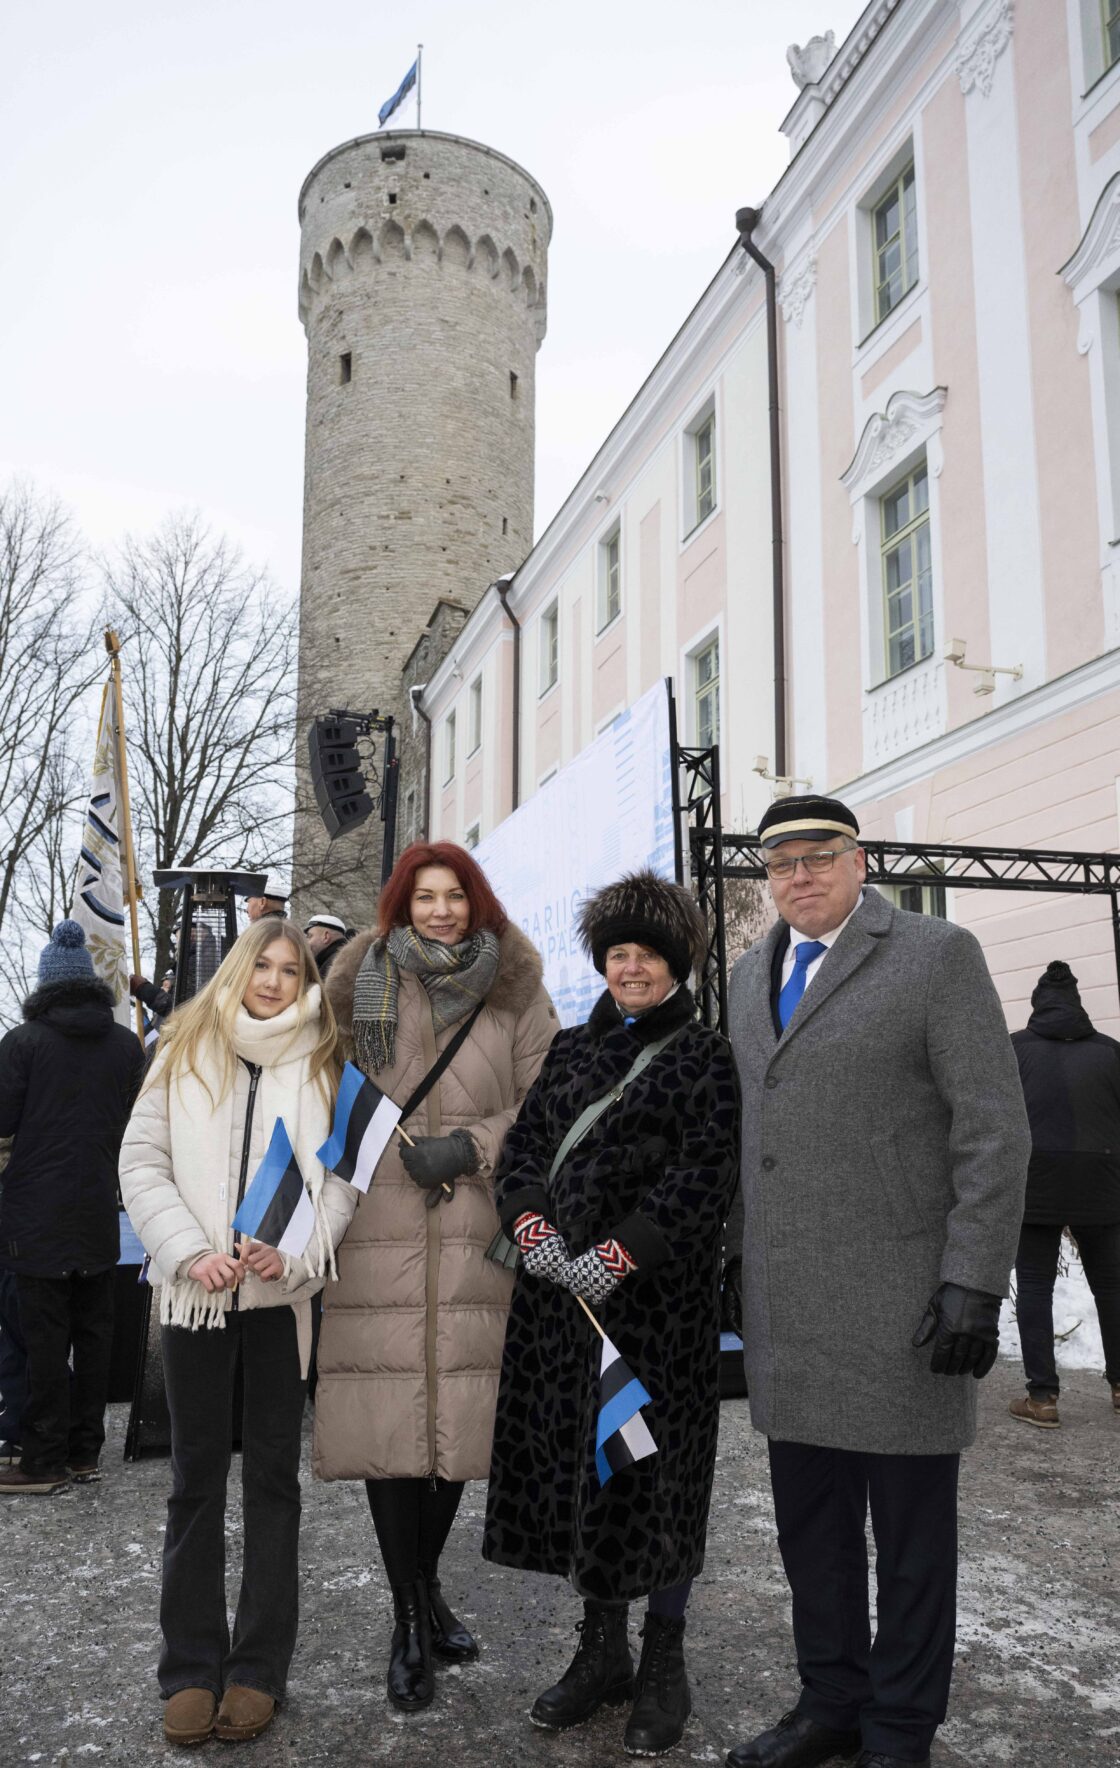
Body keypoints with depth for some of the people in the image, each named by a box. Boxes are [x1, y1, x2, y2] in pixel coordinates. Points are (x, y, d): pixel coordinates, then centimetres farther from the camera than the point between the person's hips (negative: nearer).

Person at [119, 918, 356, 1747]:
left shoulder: (323, 1064, 4)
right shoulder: (186, 1052, 6)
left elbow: (343, 1177, -1)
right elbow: (142, 1163, 1)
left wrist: (296, 1254, -16)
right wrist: (191, 1251, -11)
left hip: (284, 1293, 0)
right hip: (196, 1293, 1)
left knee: (273, 1475, 8)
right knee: (197, 1475, 9)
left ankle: (259, 1666, 18)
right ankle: (192, 1665, 19)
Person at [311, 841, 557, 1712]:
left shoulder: (517, 993, 7)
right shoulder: (363, 983, 9)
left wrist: (474, 1146, -8)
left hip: (477, 1240, 1)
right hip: (379, 1233, 0)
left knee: (462, 1411, 5)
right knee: (387, 1418, -2)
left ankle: (427, 1586, 32)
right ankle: (411, 1621, 16)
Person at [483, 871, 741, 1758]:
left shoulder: (706, 1058, -2)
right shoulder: (571, 1049, 14)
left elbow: (703, 1177, -11)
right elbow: (522, 1145, 10)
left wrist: (615, 1255, -19)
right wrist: (533, 1227, -9)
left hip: (656, 1294, -5)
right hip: (558, 1288, 5)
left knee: (652, 1471, 3)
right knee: (573, 1465, 11)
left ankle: (664, 1664, 21)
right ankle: (602, 1647, 29)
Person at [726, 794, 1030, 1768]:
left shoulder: (938, 954, -7)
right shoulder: (754, 974, 12)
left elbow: (995, 1129, -11)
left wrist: (976, 1283, -17)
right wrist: (744, 1267, 17)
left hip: (902, 1295, -6)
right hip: (787, 1302, 6)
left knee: (910, 1529, 7)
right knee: (809, 1517, 14)